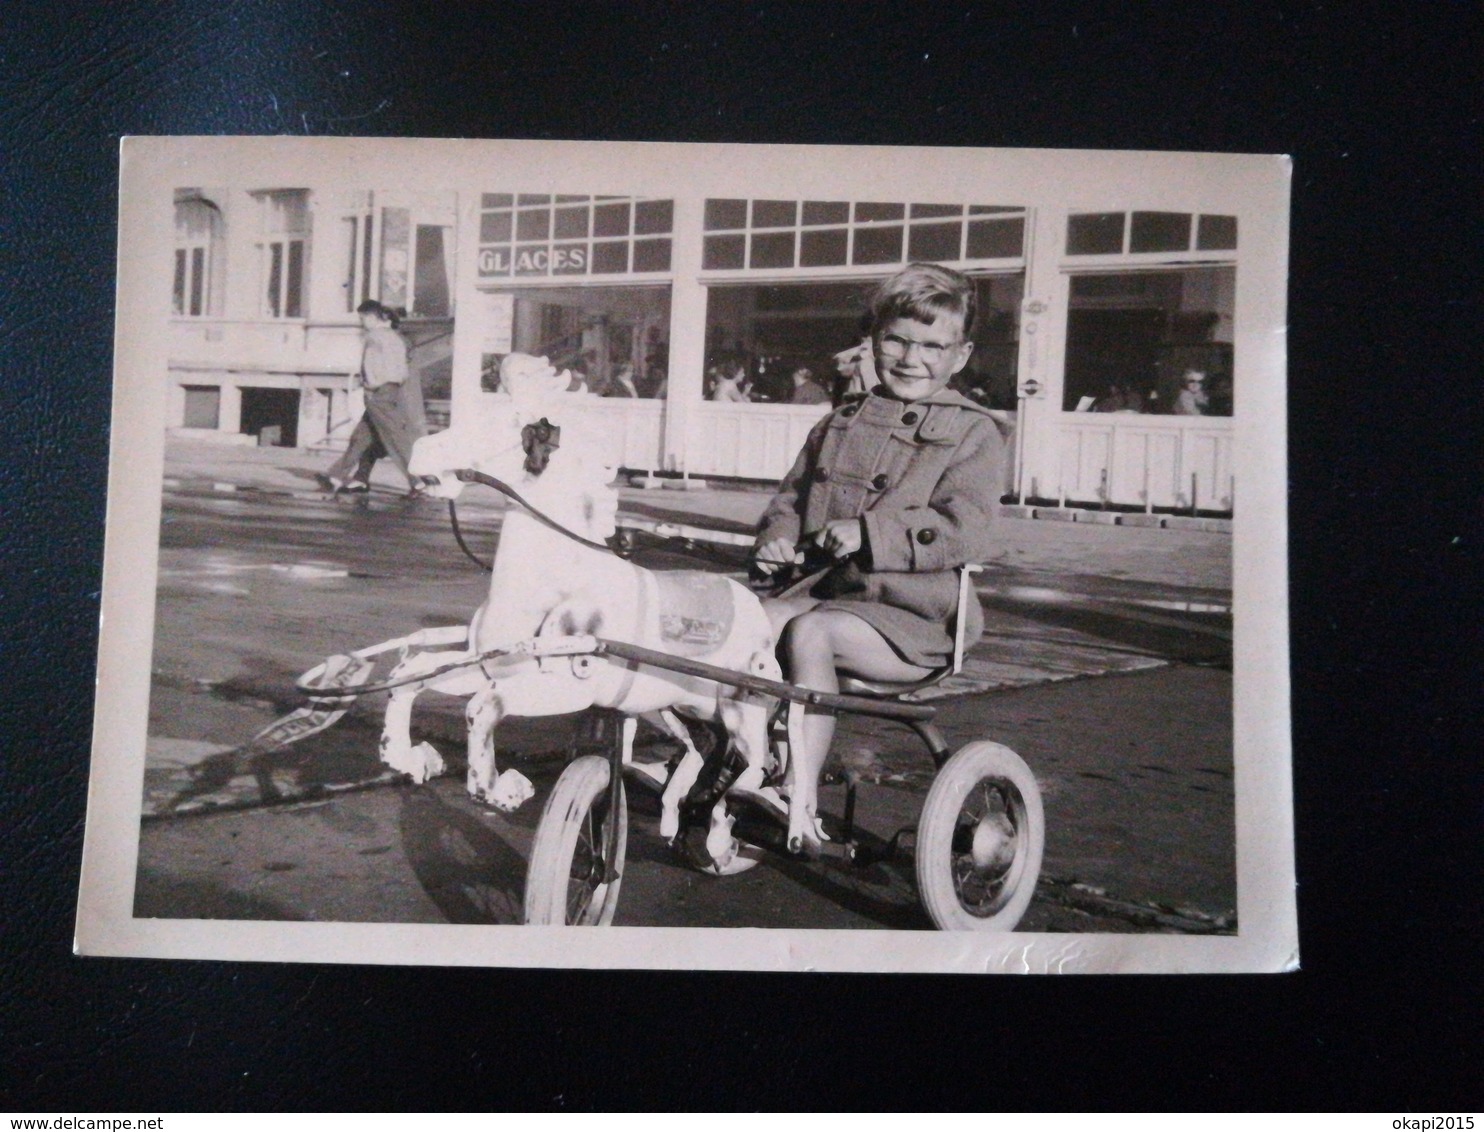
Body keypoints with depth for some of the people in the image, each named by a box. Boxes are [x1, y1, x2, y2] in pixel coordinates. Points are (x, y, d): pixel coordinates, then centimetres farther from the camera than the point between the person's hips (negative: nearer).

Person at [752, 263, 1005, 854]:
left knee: (810, 632, -33)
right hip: (825, 585, 5)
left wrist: (869, 533, -26)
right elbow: (791, 499, 24)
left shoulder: (971, 433, 3)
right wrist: (777, 537, -1)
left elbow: (963, 529, -13)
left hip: (911, 613, -5)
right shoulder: (840, 424, 21)